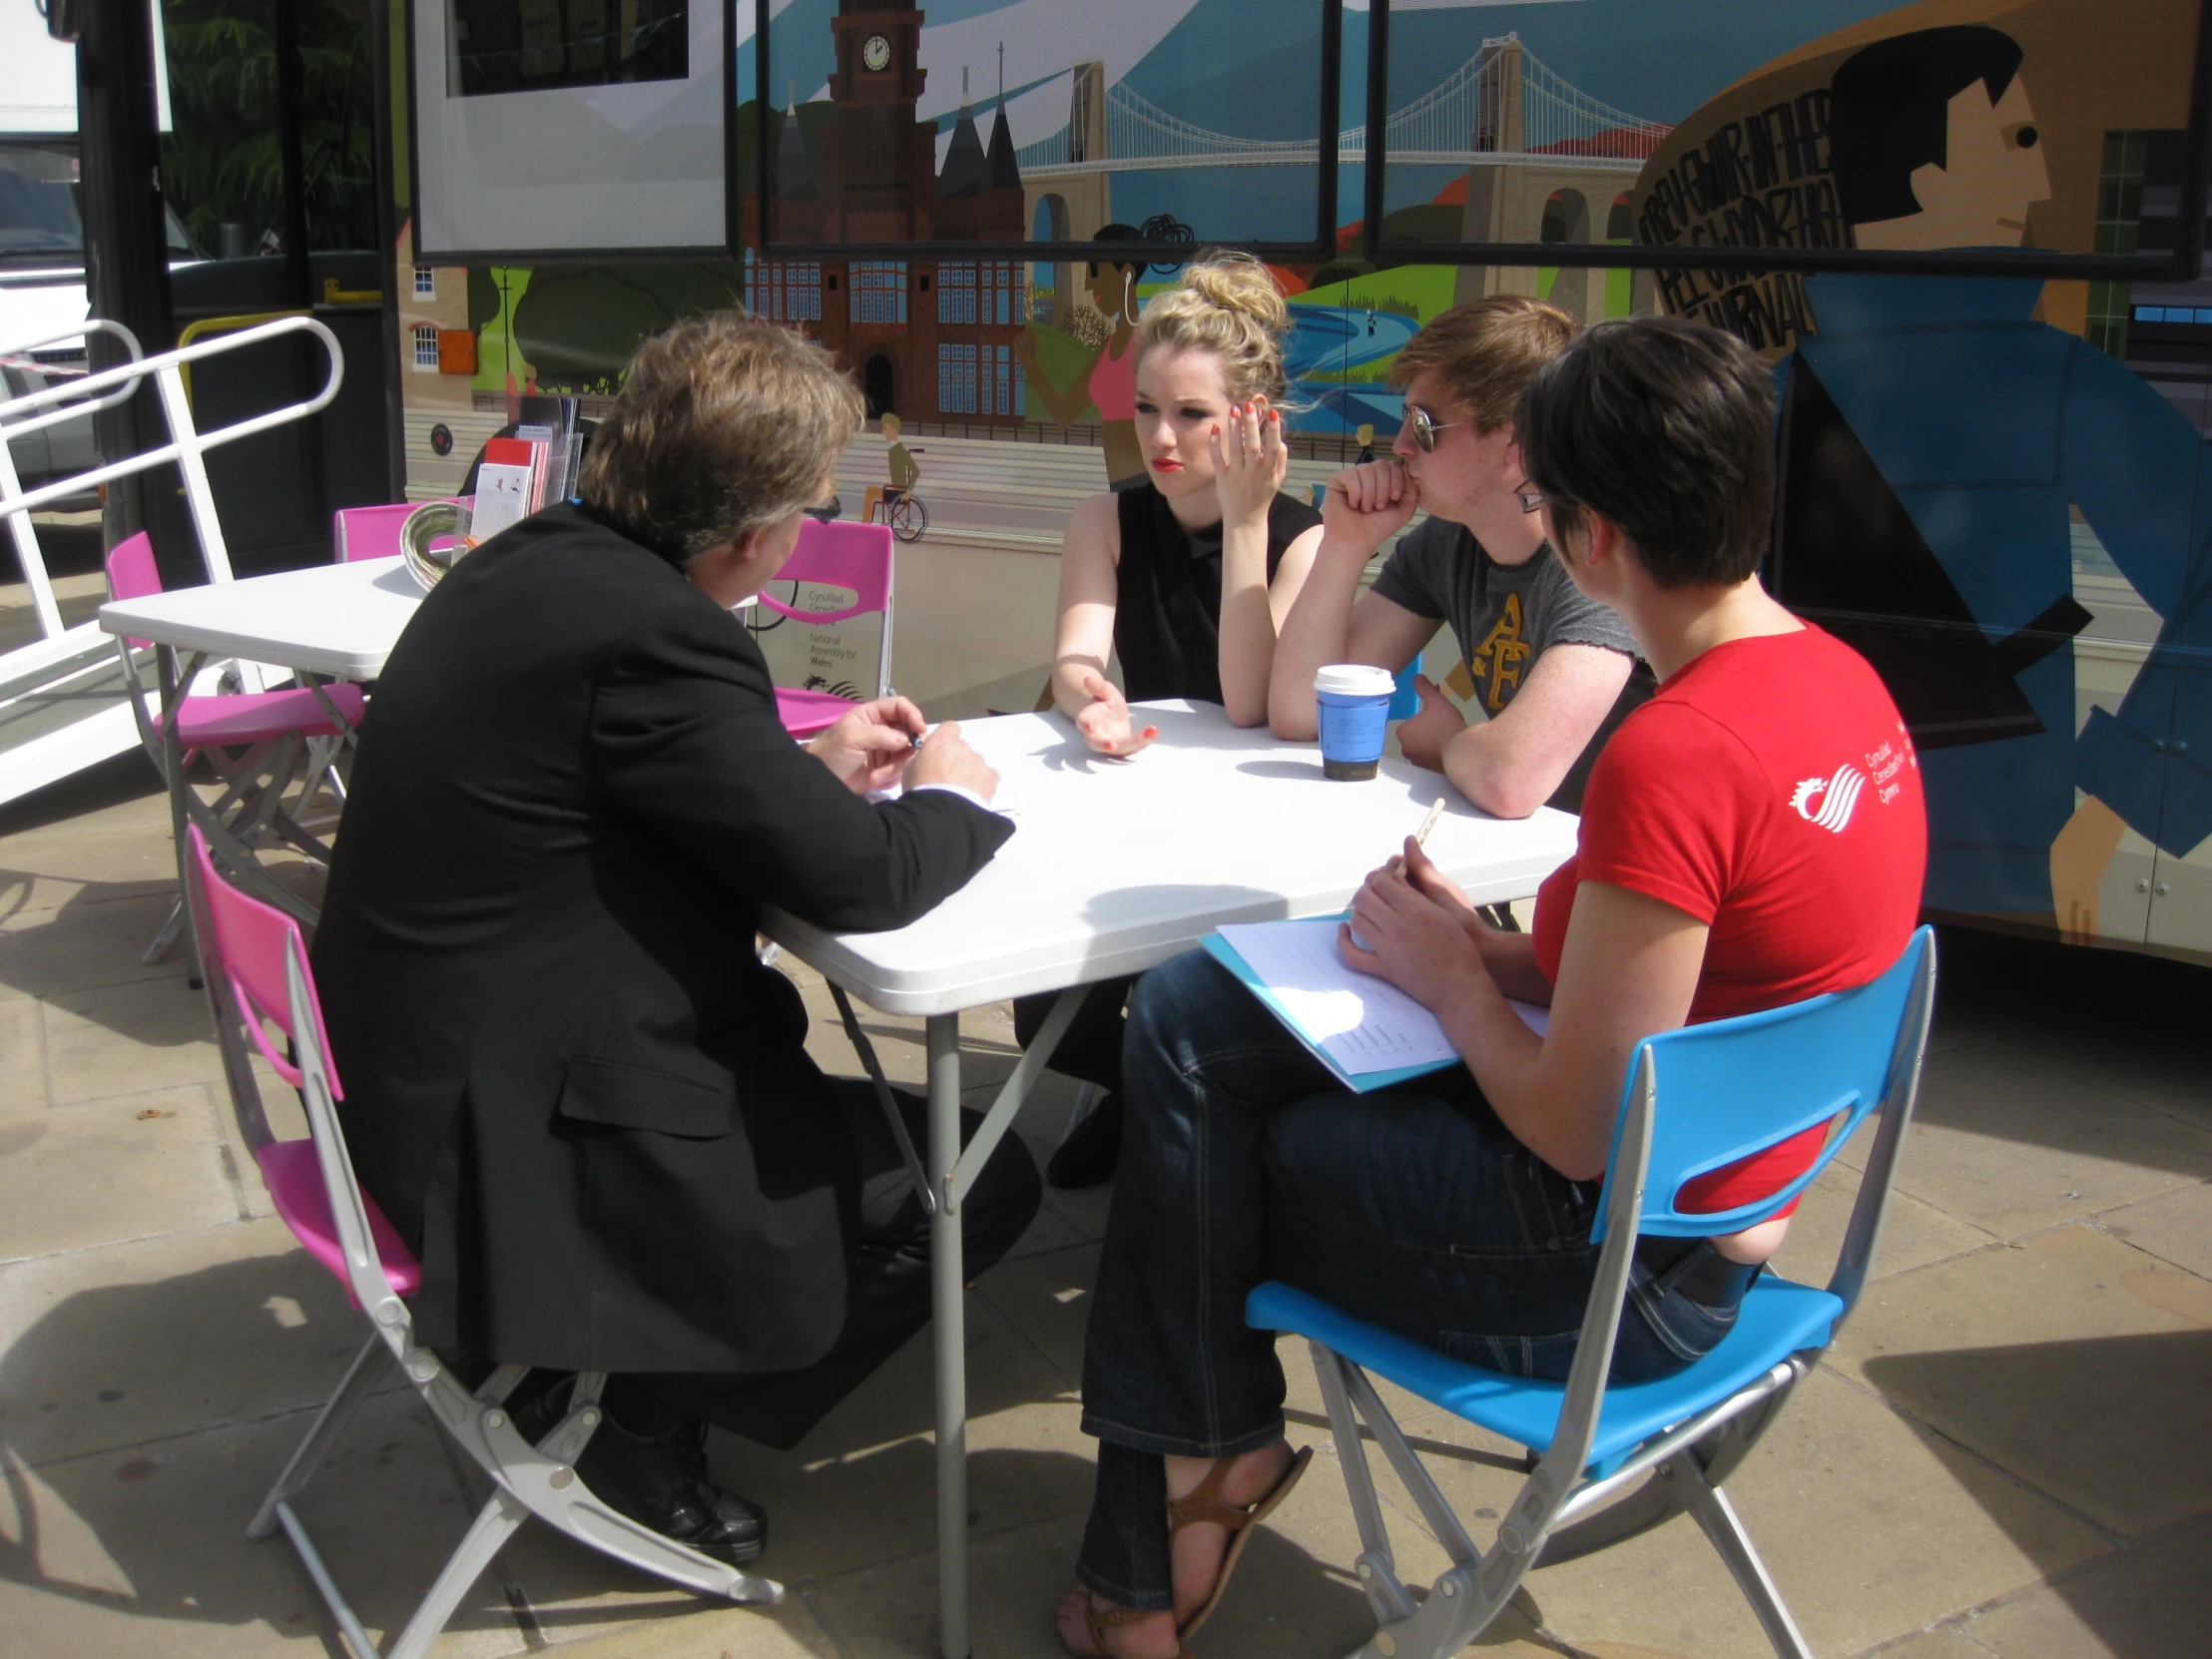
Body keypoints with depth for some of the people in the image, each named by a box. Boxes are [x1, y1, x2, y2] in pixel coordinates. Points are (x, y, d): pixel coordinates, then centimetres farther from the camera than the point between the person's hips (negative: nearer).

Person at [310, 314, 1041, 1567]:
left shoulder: (535, 559, 3)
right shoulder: (655, 634, -25)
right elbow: (858, 876, -21)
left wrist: (810, 764, 13)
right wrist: (949, 796, 0)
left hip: (423, 1072, 10)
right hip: (525, 1144, -10)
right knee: (982, 1188, 0)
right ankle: (650, 1419, 10)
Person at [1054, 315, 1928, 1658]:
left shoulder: (1672, 759, -30)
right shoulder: (1838, 678, -1)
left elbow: (1577, 1134, -24)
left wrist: (1451, 980, -8)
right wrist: (1495, 952, 1)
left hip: (1622, 1269, -9)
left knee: (1213, 1146, 8)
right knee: (1185, 1014, 9)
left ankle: (1211, 1448, 30)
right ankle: (1207, 1451, 17)